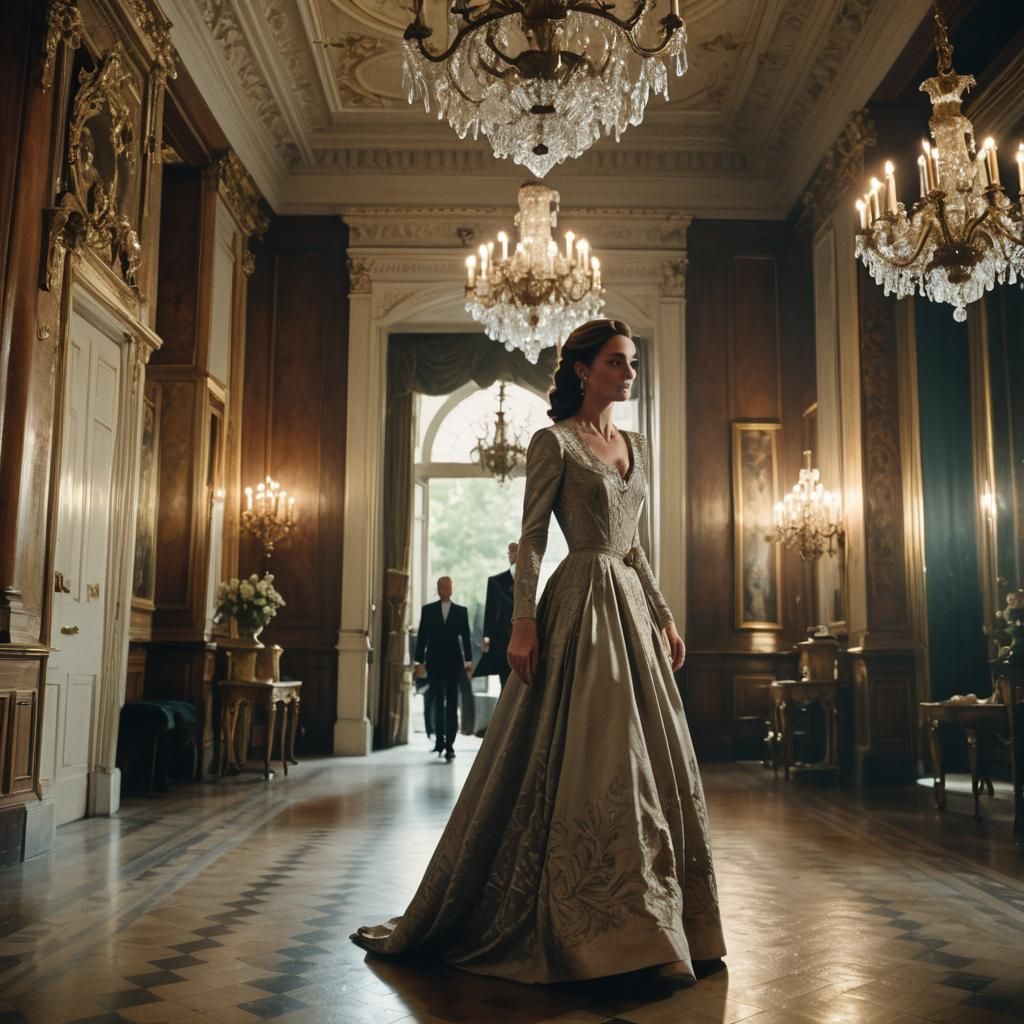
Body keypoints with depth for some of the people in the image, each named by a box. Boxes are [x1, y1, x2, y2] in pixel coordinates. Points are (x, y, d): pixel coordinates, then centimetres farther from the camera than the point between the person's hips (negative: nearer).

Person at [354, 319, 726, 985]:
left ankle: (650, 932, 19)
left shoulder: (638, 449, 16)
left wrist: (664, 617, 16)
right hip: (581, 605, -7)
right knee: (592, 762, -6)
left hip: (631, 606, 8)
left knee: (650, 756, 7)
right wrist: (524, 622, -18)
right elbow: (531, 538, -9)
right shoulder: (555, 442, -4)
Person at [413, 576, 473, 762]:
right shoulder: (428, 610, 6)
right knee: (437, 703, 5)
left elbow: (466, 637, 4)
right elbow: (422, 636, 4)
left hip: (454, 663, 0)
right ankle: (439, 739, 18)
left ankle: (449, 744, -1)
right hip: (434, 663, 0)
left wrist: (468, 660, -4)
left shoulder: (461, 611, 6)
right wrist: (420, 661, 0)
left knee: (452, 704, -1)